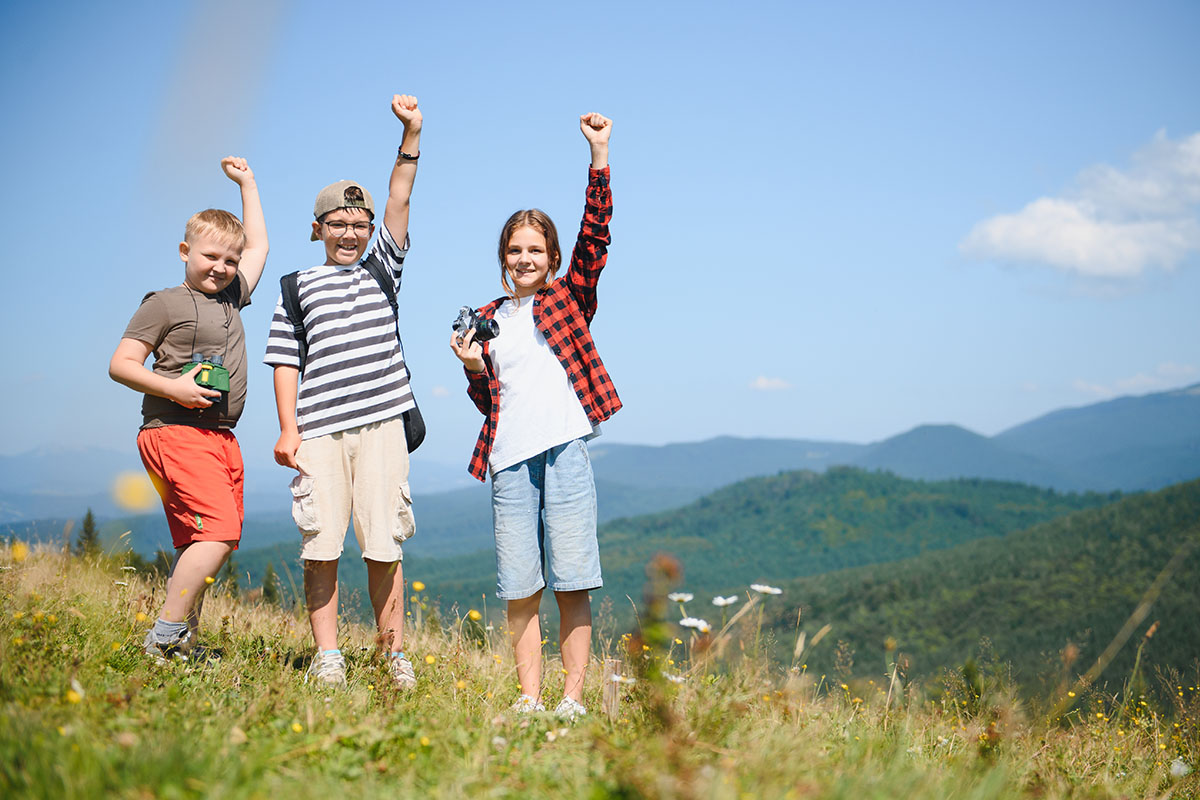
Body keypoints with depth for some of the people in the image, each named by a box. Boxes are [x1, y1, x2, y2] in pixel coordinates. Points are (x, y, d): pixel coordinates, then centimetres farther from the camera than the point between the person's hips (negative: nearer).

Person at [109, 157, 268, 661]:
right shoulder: (164, 304, -1)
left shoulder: (231, 299, 19)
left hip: (222, 439, 8)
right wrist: (173, 388, -17)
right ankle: (164, 637, -16)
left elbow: (258, 246, 34)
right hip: (176, 432, -8)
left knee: (198, 546, 5)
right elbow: (120, 365, -4)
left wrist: (247, 183, 34)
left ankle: (182, 639, 8)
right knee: (219, 532, -20)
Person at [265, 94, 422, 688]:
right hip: (319, 431, 0)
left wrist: (411, 134, -5)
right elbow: (286, 360, 9)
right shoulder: (298, 288, 13)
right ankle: (326, 657, 7)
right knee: (321, 545, -3)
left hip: (380, 424, 0)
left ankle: (395, 658, 9)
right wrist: (287, 429, -1)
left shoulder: (381, 267, 16)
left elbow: (399, 200, 5)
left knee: (384, 547, -1)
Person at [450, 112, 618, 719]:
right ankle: (529, 698, 10)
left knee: (572, 582, -3)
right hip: (509, 460, 3)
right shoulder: (487, 319, 18)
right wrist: (473, 369, 0)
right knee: (519, 590, 3)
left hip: (564, 448, -3)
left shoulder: (569, 299, 10)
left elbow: (595, 236, -3)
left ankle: (573, 697, 4)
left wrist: (599, 157, -10)